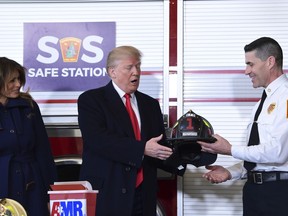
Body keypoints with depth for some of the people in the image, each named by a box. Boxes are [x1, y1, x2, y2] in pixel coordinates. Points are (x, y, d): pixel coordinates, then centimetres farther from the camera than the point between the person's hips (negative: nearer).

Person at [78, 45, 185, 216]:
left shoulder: (150, 104, 15)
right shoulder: (90, 100, -2)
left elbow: (160, 146, 13)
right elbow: (98, 139, -17)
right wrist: (142, 149, -23)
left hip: (143, 197, 5)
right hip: (106, 195, -4)